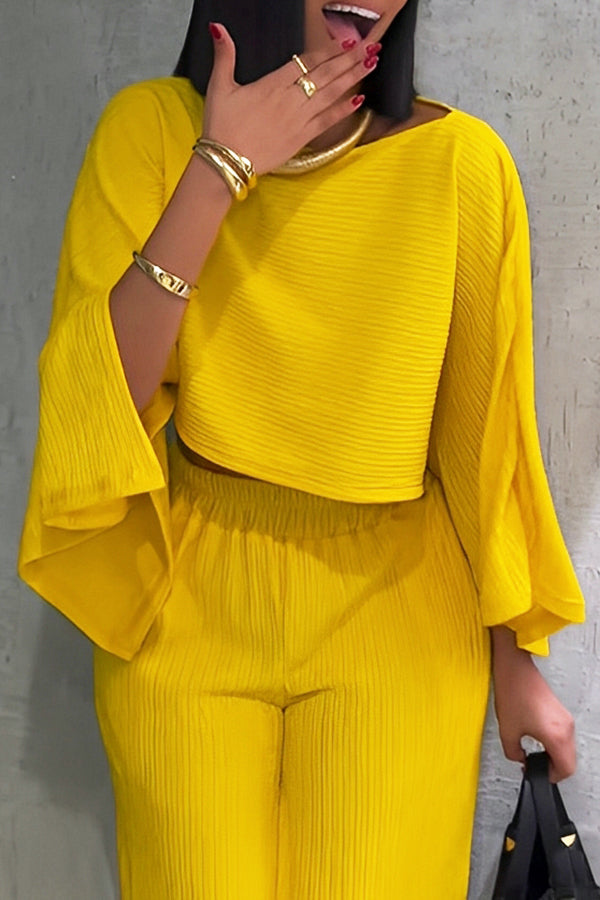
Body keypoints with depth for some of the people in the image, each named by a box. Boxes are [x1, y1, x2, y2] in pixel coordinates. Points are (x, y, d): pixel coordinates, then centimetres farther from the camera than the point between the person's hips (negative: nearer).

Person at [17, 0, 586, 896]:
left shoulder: (460, 161, -8)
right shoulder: (152, 127, -5)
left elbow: (485, 429, -1)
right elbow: (100, 398, -12)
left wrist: (516, 664, 6)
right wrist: (219, 170, -19)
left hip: (394, 604, 0)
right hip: (188, 606, 1)